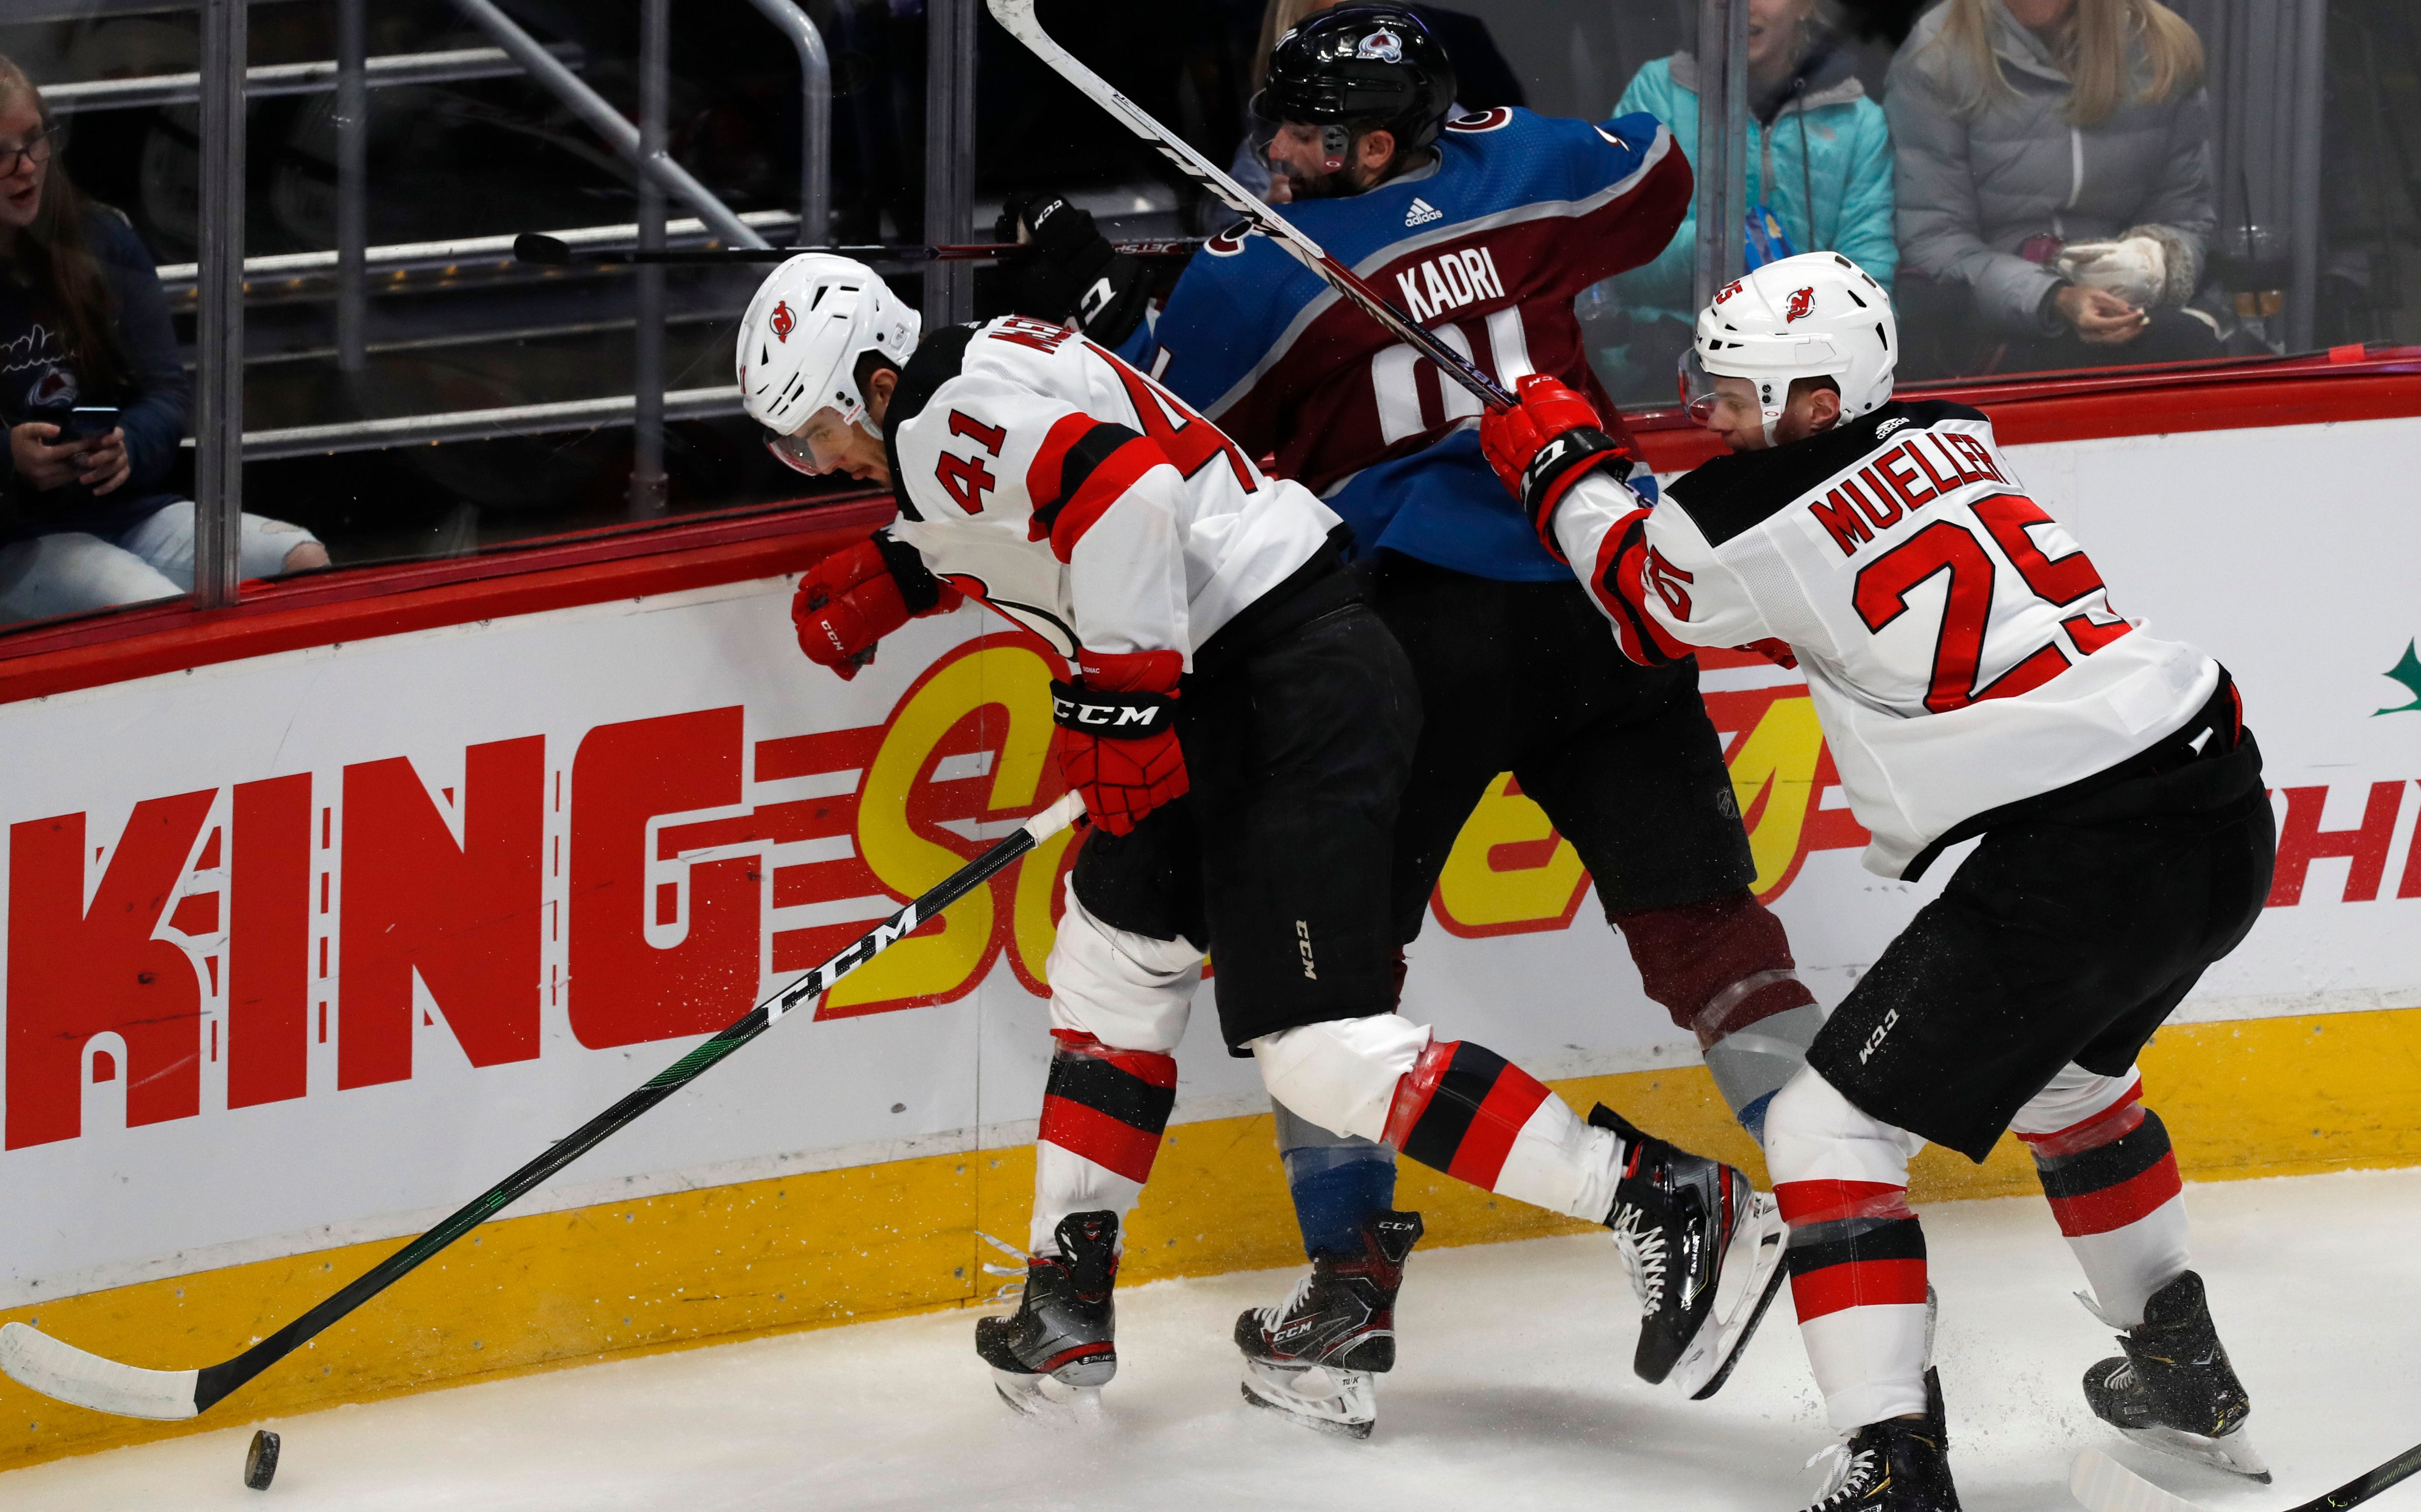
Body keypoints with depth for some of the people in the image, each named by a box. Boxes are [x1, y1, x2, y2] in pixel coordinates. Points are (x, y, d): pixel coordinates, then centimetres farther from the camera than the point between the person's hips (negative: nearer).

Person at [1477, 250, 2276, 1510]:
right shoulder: (1950, 438, 13)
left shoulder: (1763, 518, -8)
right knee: (2062, 1065, 35)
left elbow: (1646, 597, 15)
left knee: (1832, 1125, -1)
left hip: (2081, 863, -8)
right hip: (2228, 817, 8)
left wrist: (1561, 468, 30)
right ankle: (2185, 1376, 46)